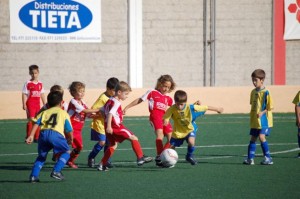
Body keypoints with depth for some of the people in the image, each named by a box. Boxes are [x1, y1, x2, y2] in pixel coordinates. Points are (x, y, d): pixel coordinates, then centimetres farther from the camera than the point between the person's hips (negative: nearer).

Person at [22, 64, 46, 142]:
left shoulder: (40, 84, 9)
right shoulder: (28, 83, -5)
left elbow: (42, 95, 15)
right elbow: (24, 94, -6)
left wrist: (45, 104, 15)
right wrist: (24, 104, -13)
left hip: (38, 104, 5)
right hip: (30, 104, -5)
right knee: (31, 120, -11)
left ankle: (36, 137, 14)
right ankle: (28, 137, -6)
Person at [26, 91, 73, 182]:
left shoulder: (45, 112, 27)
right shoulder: (64, 113, 22)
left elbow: (36, 123, 11)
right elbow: (69, 130, 18)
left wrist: (31, 136, 4)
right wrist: (70, 139, 37)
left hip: (43, 133, 4)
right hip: (56, 134, -3)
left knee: (41, 156, 21)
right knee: (66, 152, 15)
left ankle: (33, 176, 9)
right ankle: (56, 171, -2)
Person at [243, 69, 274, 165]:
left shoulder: (266, 92, -13)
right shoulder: (253, 92, 9)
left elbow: (270, 107, -12)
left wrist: (262, 112, -23)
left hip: (264, 120, -7)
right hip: (254, 121, 7)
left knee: (261, 137, -18)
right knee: (253, 138, 9)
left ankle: (268, 158, -11)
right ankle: (250, 158, 16)